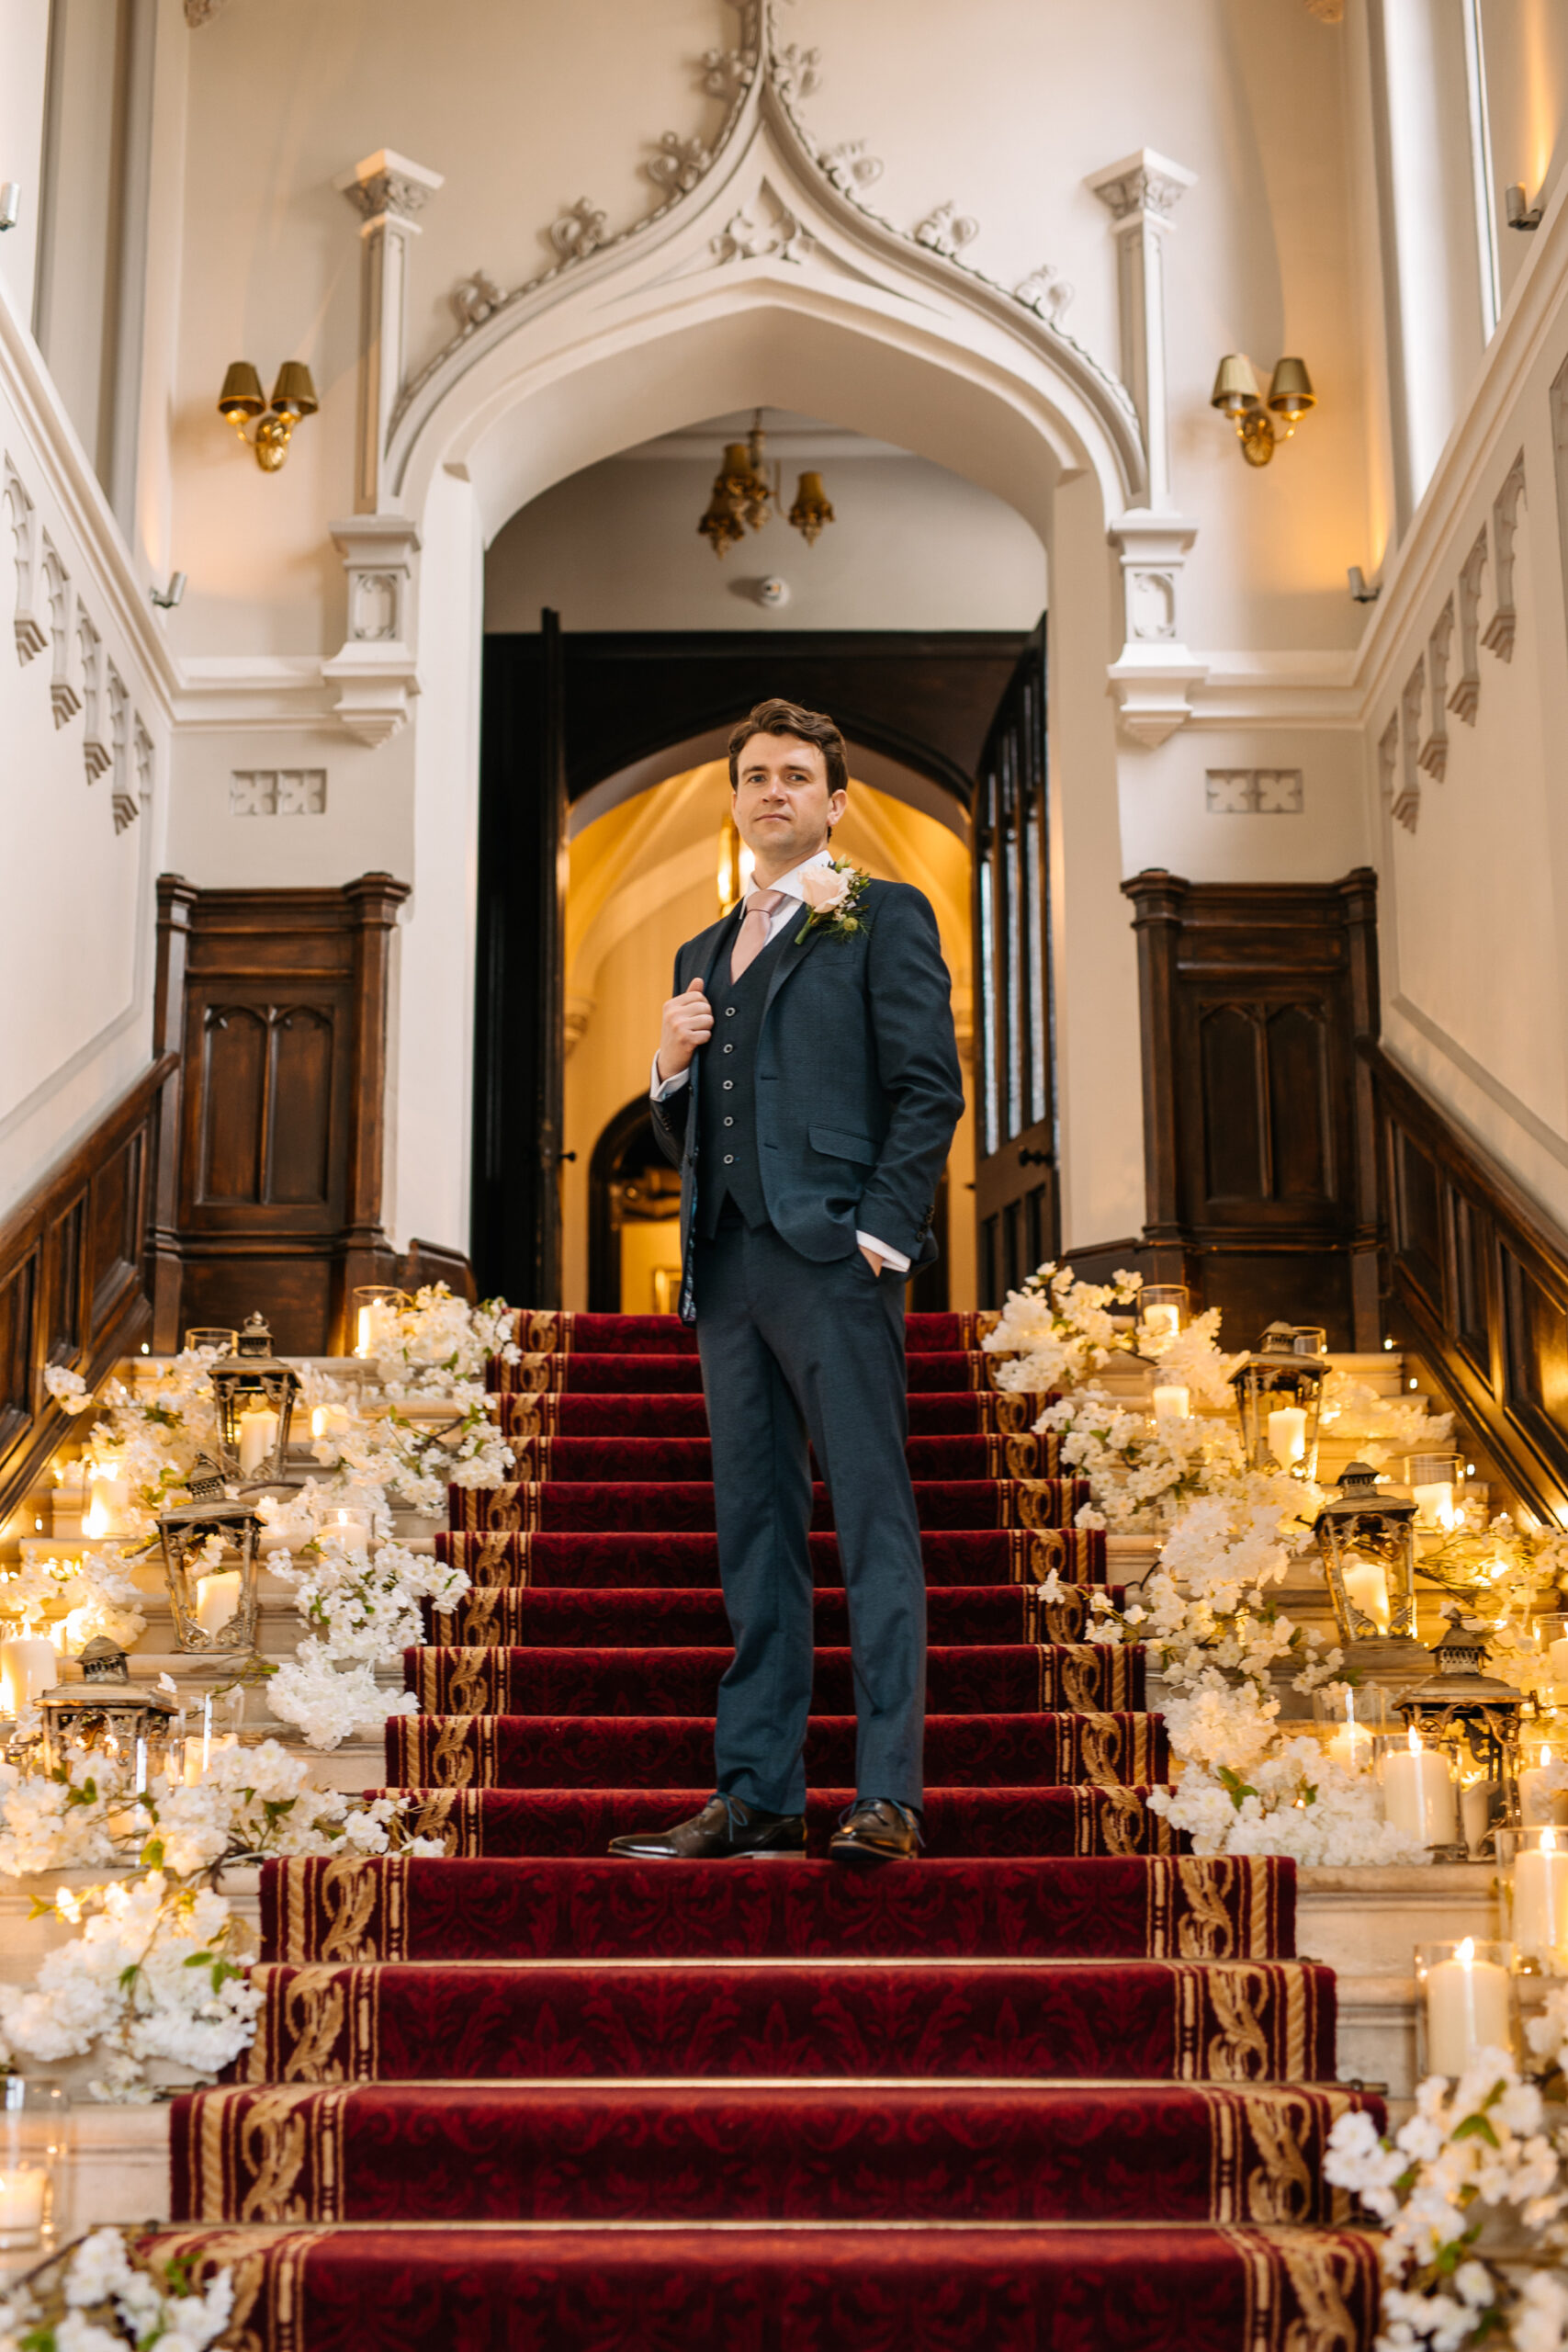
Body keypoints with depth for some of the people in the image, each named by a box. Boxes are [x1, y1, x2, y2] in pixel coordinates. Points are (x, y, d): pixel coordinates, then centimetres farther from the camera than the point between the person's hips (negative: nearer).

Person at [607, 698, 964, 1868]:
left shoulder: (884, 917, 5)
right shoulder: (704, 953, 23)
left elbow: (930, 1088, -4)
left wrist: (883, 1232, -13)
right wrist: (672, 1067, 3)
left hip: (834, 1255, -7)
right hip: (729, 1264, 7)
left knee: (873, 1523, -8)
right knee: (755, 1537, 7)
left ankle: (888, 1797, -7)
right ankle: (757, 1794, 12)